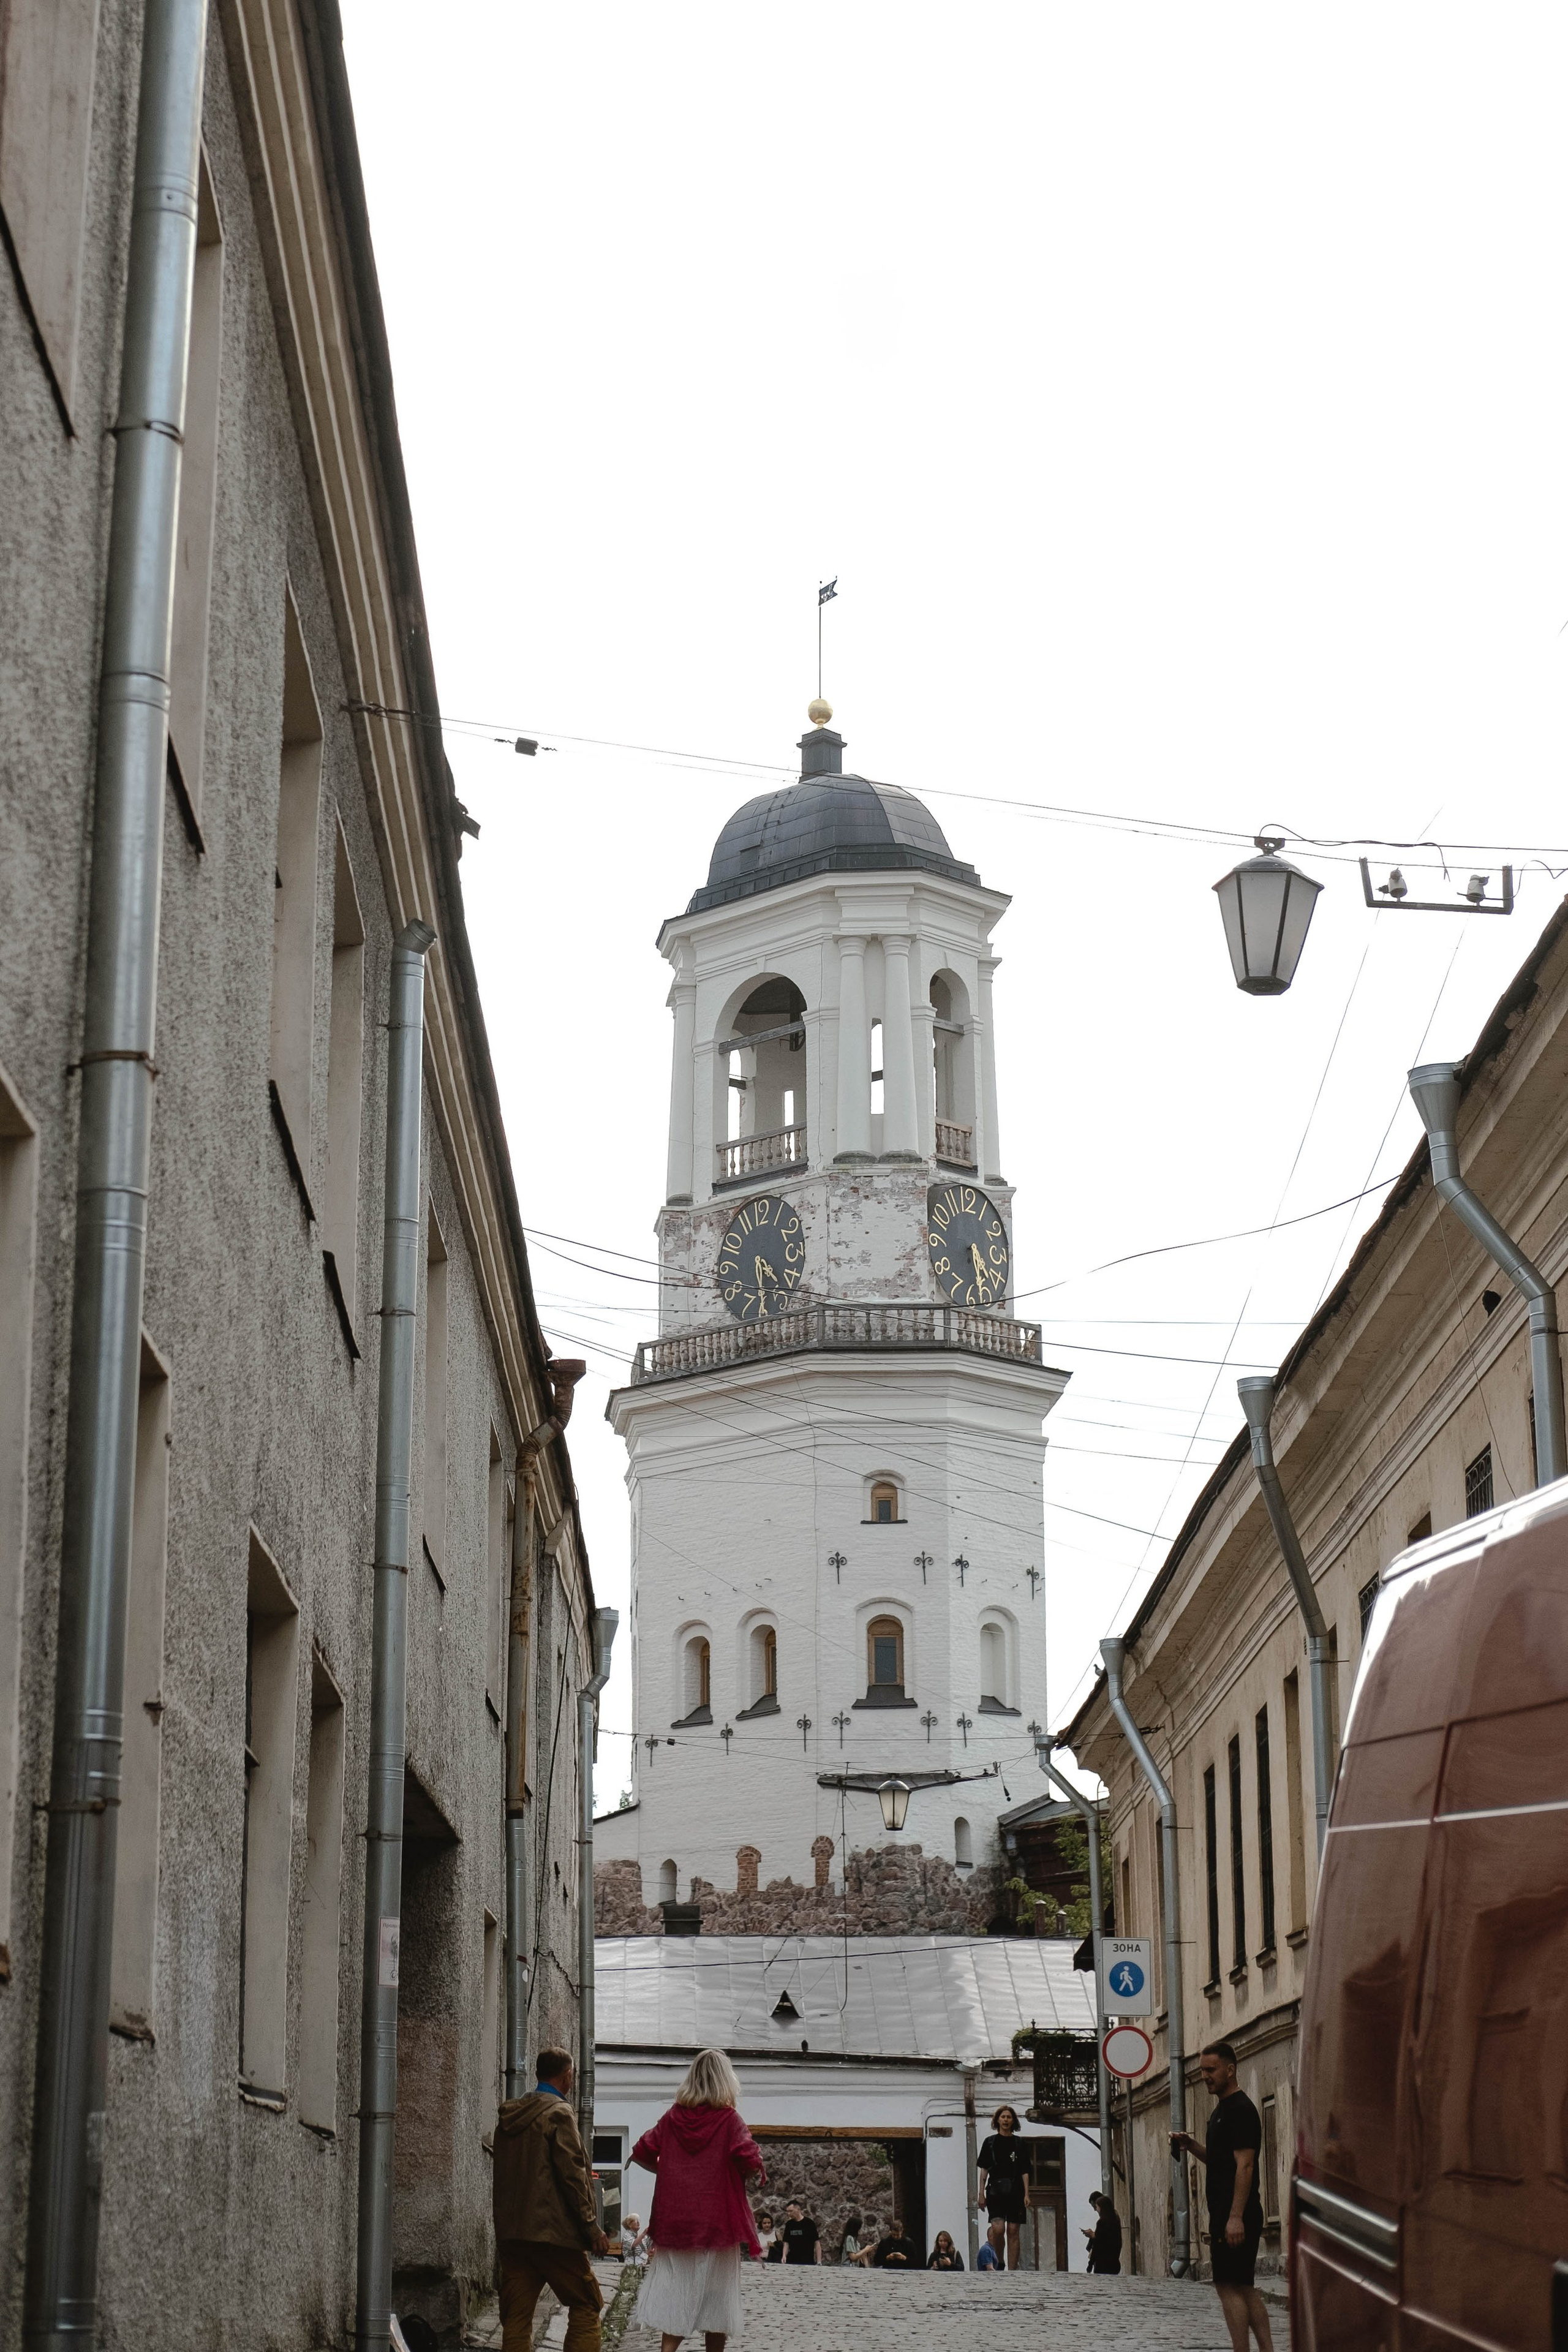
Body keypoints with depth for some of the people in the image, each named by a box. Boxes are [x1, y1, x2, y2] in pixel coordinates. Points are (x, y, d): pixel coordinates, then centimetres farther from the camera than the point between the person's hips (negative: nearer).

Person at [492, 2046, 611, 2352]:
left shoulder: (508, 2115, 14)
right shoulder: (558, 2113, -8)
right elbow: (572, 2174, -13)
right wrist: (591, 2227, -10)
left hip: (511, 2232, 7)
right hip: (553, 2231, -7)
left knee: (516, 2316, 5)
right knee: (586, 2307, 3)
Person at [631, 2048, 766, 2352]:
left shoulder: (673, 2116, 3)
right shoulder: (728, 2119, -7)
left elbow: (641, 2154, 5)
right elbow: (749, 2160, -18)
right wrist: (755, 2172, 4)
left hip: (674, 2221, 3)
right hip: (716, 2222, -3)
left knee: (675, 2291, 4)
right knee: (714, 2292, 9)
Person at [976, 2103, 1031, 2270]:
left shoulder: (1021, 2143, 8)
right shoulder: (990, 2142, 8)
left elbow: (1025, 2171, 7)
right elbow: (984, 2170, 8)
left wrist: (1026, 2194, -2)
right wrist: (981, 2193, 1)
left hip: (1015, 2191, 1)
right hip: (995, 2190, -1)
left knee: (1013, 2231, -1)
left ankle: (1012, 2271, 3)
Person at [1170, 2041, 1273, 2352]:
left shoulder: (1241, 2110, -13)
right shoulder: (1222, 2110, 18)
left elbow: (1244, 2165, -20)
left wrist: (1235, 2218, -25)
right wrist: (1190, 2145, 9)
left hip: (1235, 2216, -11)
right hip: (1225, 2213, 11)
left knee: (1230, 2287, -10)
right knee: (1244, 2288, 11)